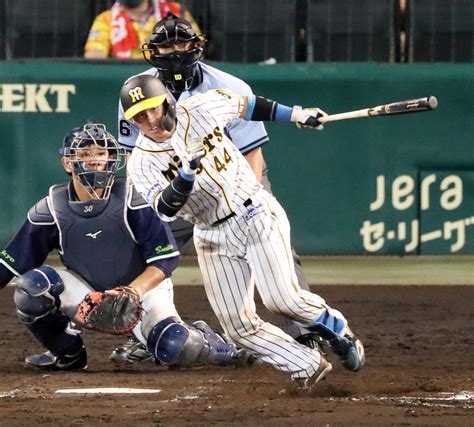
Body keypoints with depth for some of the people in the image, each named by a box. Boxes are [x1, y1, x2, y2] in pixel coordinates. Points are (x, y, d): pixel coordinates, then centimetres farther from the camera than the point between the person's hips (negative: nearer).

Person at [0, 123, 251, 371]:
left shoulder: (131, 198, -18)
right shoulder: (51, 209, -11)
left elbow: (166, 259, -19)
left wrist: (130, 294, -33)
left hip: (143, 288, -2)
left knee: (175, 349, -27)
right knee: (30, 287, -24)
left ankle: (201, 340, 13)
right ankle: (68, 354, 2)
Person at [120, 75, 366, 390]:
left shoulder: (201, 109, -7)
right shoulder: (142, 162, -9)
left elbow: (246, 104, 13)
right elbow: (165, 210, -24)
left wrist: (295, 114, 17)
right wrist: (186, 173, -39)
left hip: (256, 213, -2)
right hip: (212, 238, 2)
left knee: (283, 299, -17)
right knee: (238, 324, -7)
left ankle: (338, 332, 9)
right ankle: (308, 366, 5)